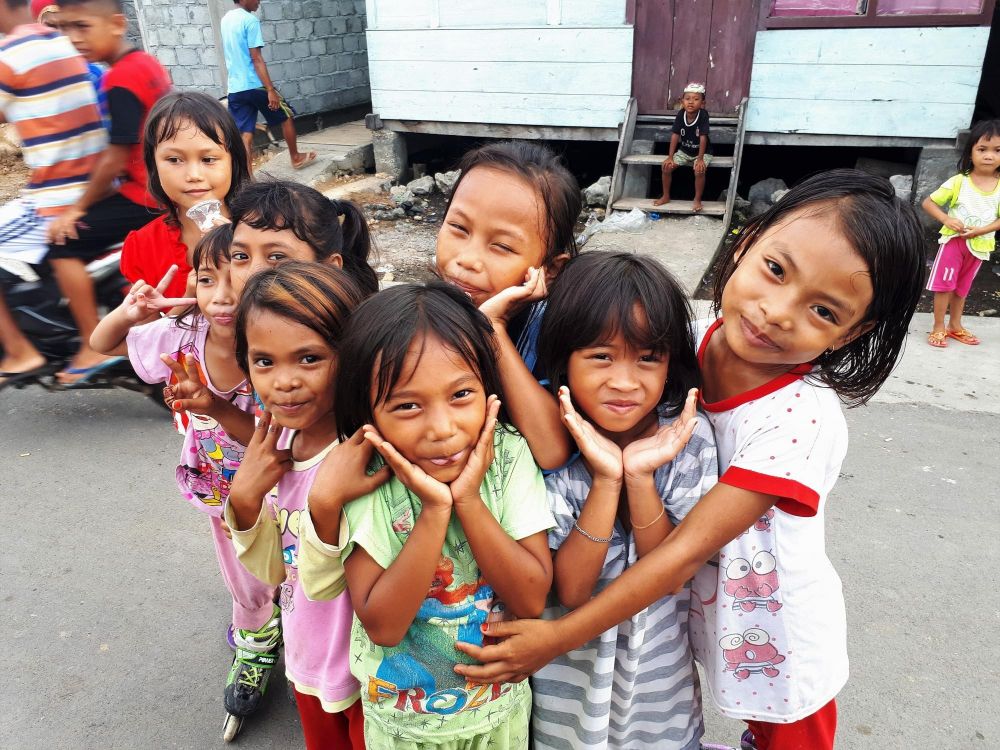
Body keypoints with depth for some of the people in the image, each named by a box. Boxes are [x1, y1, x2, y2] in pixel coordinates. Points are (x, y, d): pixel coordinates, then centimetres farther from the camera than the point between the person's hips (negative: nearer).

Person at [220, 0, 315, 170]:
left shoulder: (225, 20, 15)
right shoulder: (250, 20, -11)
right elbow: (257, 59, -17)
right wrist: (270, 89, -18)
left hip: (234, 88, 7)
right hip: (254, 85, -7)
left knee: (245, 134, 3)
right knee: (286, 116, 15)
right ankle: (295, 157, 28)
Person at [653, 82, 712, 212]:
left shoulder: (703, 114, -24)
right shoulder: (680, 114, -14)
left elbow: (703, 138, -25)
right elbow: (675, 136, -11)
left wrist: (700, 159, -27)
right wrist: (670, 157, -15)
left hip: (702, 152, -4)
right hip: (684, 151, 4)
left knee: (699, 171, -31)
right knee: (666, 166, -12)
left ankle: (697, 200, -10)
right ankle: (666, 196, 9)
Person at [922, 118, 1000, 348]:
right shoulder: (958, 182, -15)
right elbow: (927, 202, -12)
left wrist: (981, 230, -19)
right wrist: (946, 219, -25)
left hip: (979, 245, 3)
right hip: (953, 240, -3)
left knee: (962, 287, 17)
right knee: (944, 285, -1)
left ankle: (955, 326, 31)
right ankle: (938, 327, 11)